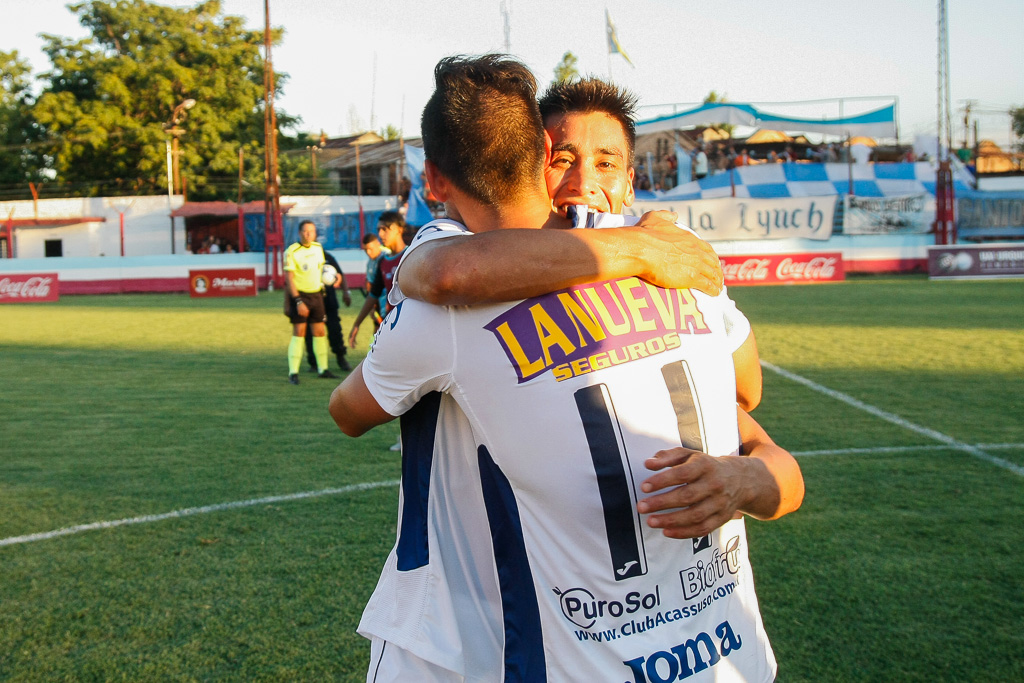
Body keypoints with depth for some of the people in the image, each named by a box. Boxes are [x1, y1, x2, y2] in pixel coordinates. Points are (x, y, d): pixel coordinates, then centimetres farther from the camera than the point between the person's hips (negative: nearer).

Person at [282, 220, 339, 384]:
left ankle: (323, 369, 15)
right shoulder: (292, 252, -11)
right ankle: (293, 372, -5)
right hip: (299, 295, -6)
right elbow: (289, 279, -13)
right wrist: (298, 301, -19)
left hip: (317, 294, 6)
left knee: (320, 332, 7)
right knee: (298, 332, -9)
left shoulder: (318, 248, 7)